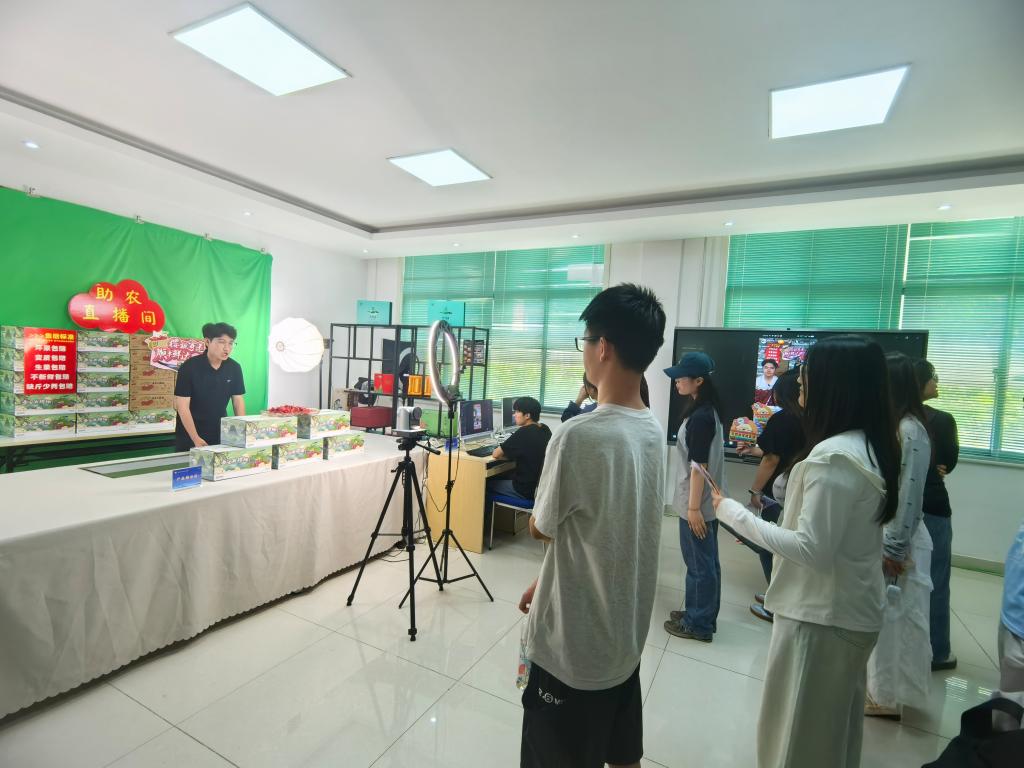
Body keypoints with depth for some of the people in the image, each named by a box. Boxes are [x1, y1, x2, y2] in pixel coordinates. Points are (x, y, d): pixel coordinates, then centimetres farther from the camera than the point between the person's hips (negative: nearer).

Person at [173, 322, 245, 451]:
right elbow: (182, 406, -15)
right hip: (190, 436, -3)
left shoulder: (234, 368, -3)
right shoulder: (189, 367, -14)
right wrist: (196, 439, -19)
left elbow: (238, 401, 2)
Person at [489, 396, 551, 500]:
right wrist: (512, 454, 6)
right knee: (503, 476, 26)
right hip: (542, 485, 8)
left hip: (527, 490, -8)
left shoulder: (523, 433, -22)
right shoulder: (545, 429, 1)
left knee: (488, 482, 12)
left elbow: (495, 454, -15)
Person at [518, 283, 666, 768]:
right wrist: (544, 583, 13)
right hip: (626, 634, 8)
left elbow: (541, 528, -13)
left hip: (574, 643, -7)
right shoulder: (653, 432, -2)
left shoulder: (579, 436, -29)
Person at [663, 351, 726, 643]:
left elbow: (699, 465, -22)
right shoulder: (707, 411, 8)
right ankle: (702, 615, 33)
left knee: (699, 563, 4)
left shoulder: (700, 417, -22)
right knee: (705, 561, 19)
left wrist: (693, 507, -18)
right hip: (705, 500, 9)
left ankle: (699, 624, 19)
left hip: (697, 503, -9)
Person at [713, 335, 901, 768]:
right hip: (854, 612, 9)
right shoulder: (873, 447, 5)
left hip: (820, 615, -9)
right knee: (834, 729, 24)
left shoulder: (832, 456, -24)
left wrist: (733, 512, -21)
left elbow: (812, 549, -25)